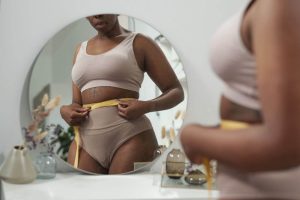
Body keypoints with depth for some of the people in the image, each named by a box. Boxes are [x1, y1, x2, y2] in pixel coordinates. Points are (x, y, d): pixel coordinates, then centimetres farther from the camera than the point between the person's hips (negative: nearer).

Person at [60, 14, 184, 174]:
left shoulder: (139, 43, 7)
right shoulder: (81, 49, 22)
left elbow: (176, 91, 5)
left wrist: (147, 106, -14)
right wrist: (65, 110, 0)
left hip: (130, 136, -4)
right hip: (85, 140, 5)